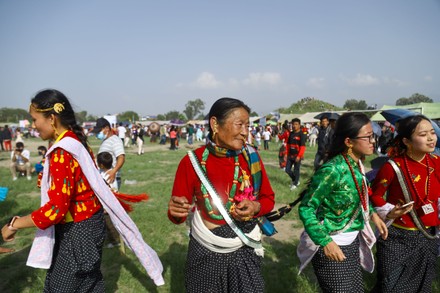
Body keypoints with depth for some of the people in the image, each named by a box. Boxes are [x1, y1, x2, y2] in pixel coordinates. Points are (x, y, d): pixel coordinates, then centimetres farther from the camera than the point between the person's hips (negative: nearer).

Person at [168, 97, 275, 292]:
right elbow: (178, 214, -6)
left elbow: (268, 198, 4)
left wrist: (255, 208, -17)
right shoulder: (192, 161, -13)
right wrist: (176, 212, -28)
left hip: (244, 251, 2)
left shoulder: (251, 156, -7)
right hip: (205, 253, -1)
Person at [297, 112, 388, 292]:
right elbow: (305, 209, -23)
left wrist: (372, 213, 4)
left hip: (353, 242, 8)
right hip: (332, 245, -8)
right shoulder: (333, 170, -26)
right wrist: (325, 242, -29)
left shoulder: (357, 164, -1)